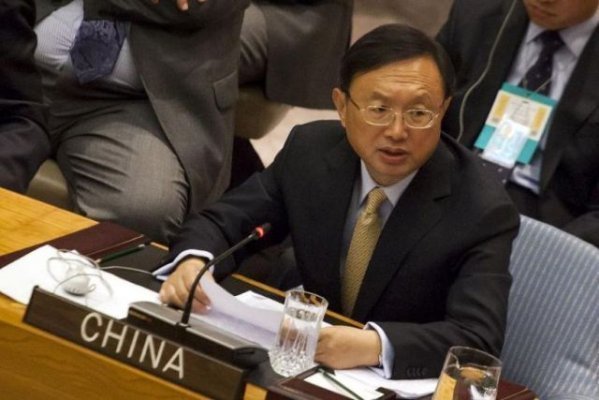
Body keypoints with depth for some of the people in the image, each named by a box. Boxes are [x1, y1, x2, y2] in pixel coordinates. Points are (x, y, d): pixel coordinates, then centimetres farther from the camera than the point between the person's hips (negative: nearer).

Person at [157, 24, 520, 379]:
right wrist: (192, 263, -20)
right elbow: (223, 222, 4)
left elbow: (479, 340, -24)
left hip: (410, 386, -3)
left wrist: (374, 345, -40)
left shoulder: (483, 210, -16)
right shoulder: (310, 151, -4)